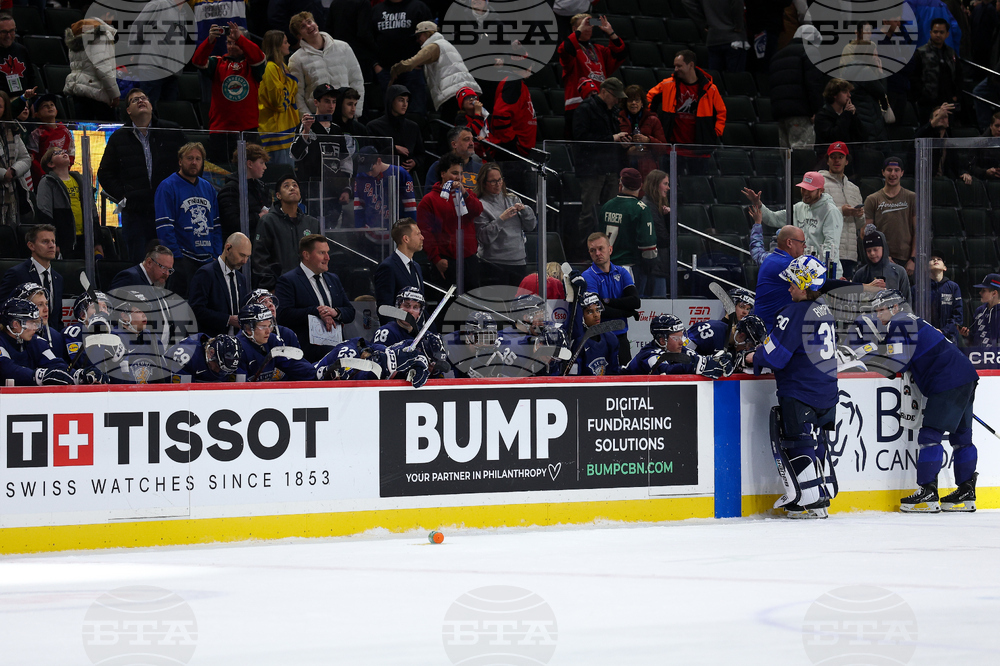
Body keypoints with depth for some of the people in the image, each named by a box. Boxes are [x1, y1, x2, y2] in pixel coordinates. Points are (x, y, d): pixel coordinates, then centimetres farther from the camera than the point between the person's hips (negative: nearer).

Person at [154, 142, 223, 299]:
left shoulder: (208, 188, 16)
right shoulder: (168, 187, -4)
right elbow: (164, 227, -10)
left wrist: (217, 255, 6)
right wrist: (177, 256, -16)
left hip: (208, 260, 6)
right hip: (183, 258, -6)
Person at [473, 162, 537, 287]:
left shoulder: (513, 199, 11)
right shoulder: (481, 205, -3)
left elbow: (531, 226, 11)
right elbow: (484, 237, -12)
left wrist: (524, 210, -6)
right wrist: (501, 219, -20)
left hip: (519, 262, 5)